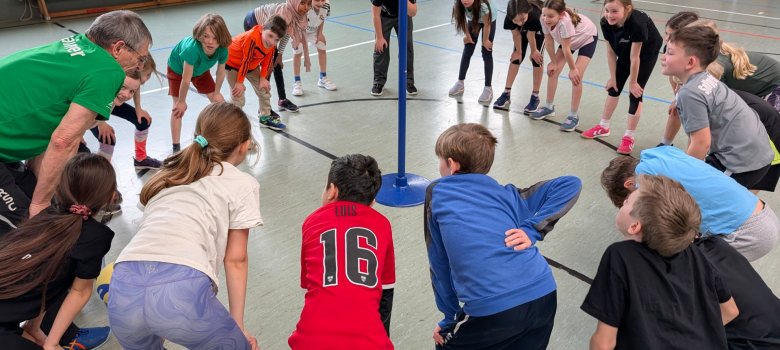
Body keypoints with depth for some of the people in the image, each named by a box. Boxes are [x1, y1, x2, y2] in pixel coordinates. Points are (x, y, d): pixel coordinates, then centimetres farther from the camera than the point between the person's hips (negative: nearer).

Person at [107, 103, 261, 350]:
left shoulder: (167, 175, 30)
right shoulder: (243, 184, 14)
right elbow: (235, 261, 13)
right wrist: (238, 327, 20)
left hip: (125, 286, 6)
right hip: (182, 288, -5)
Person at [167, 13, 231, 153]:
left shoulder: (222, 50, -34)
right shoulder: (192, 48, -47)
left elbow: (221, 72, -13)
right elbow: (186, 79, -34)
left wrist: (216, 93, -1)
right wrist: (181, 101, -22)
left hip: (200, 69, 5)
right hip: (177, 69, -4)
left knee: (219, 100, 7)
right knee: (178, 107, -10)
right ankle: (176, 148, -2)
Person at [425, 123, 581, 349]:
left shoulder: (436, 193, 10)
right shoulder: (505, 194, 17)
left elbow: (439, 263, 10)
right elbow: (570, 185, 11)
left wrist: (451, 318, 15)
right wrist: (532, 231, 4)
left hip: (490, 310, -4)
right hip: (543, 295, 4)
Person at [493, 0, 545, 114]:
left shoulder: (534, 15, -45)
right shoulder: (510, 18, -38)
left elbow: (531, 36, -28)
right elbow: (516, 34, -18)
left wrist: (533, 51, -12)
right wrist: (519, 51, -6)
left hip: (539, 29, -3)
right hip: (522, 29, 3)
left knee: (536, 59, -8)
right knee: (516, 57, 2)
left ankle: (535, 97, 2)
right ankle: (506, 93, 11)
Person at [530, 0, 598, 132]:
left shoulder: (565, 22, -45)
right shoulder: (546, 20, -28)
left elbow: (566, 49, -34)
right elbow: (549, 42, -15)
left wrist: (572, 69, -25)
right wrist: (554, 62, -7)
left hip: (587, 38, -6)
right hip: (569, 40, 6)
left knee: (576, 76, -14)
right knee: (552, 71, 4)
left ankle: (573, 116, -2)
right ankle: (549, 107, 23)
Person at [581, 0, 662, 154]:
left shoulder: (637, 23, -40)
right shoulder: (606, 23, -25)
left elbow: (635, 57, -29)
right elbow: (611, 52, -12)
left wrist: (633, 82, -19)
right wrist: (613, 77, -6)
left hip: (647, 53, -5)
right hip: (625, 51, 6)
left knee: (635, 93, -8)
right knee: (614, 87, 11)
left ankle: (629, 137, 3)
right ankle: (603, 127, 28)